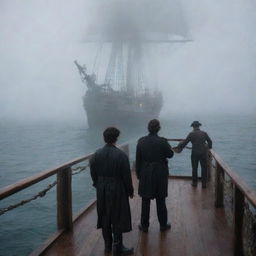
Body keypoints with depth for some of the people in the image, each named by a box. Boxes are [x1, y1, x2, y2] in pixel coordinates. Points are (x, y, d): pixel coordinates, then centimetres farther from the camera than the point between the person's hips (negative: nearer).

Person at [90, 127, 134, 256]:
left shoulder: (96, 154, -4)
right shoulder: (121, 155, -17)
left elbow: (93, 174, 3)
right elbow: (126, 176, -12)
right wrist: (130, 191, 1)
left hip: (101, 191, 5)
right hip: (117, 190, -4)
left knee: (105, 218, 17)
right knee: (118, 219, 8)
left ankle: (107, 245, 31)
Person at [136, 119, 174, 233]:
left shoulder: (141, 141, -7)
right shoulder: (162, 141, -15)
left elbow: (138, 159, -1)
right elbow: (170, 154, -1)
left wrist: (138, 173, 9)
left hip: (145, 174, 1)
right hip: (160, 174, -1)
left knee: (145, 201, 13)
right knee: (161, 201, 13)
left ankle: (144, 225, 22)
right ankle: (163, 225, 26)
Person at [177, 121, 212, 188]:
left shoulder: (191, 134, -5)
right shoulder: (204, 133, 3)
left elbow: (185, 142, -4)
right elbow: (210, 141, 12)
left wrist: (179, 146, 12)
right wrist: (209, 146, 33)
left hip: (195, 153, -2)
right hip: (203, 153, 2)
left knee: (194, 168, 11)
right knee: (204, 168, 9)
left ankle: (194, 182, 20)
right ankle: (204, 183, 11)